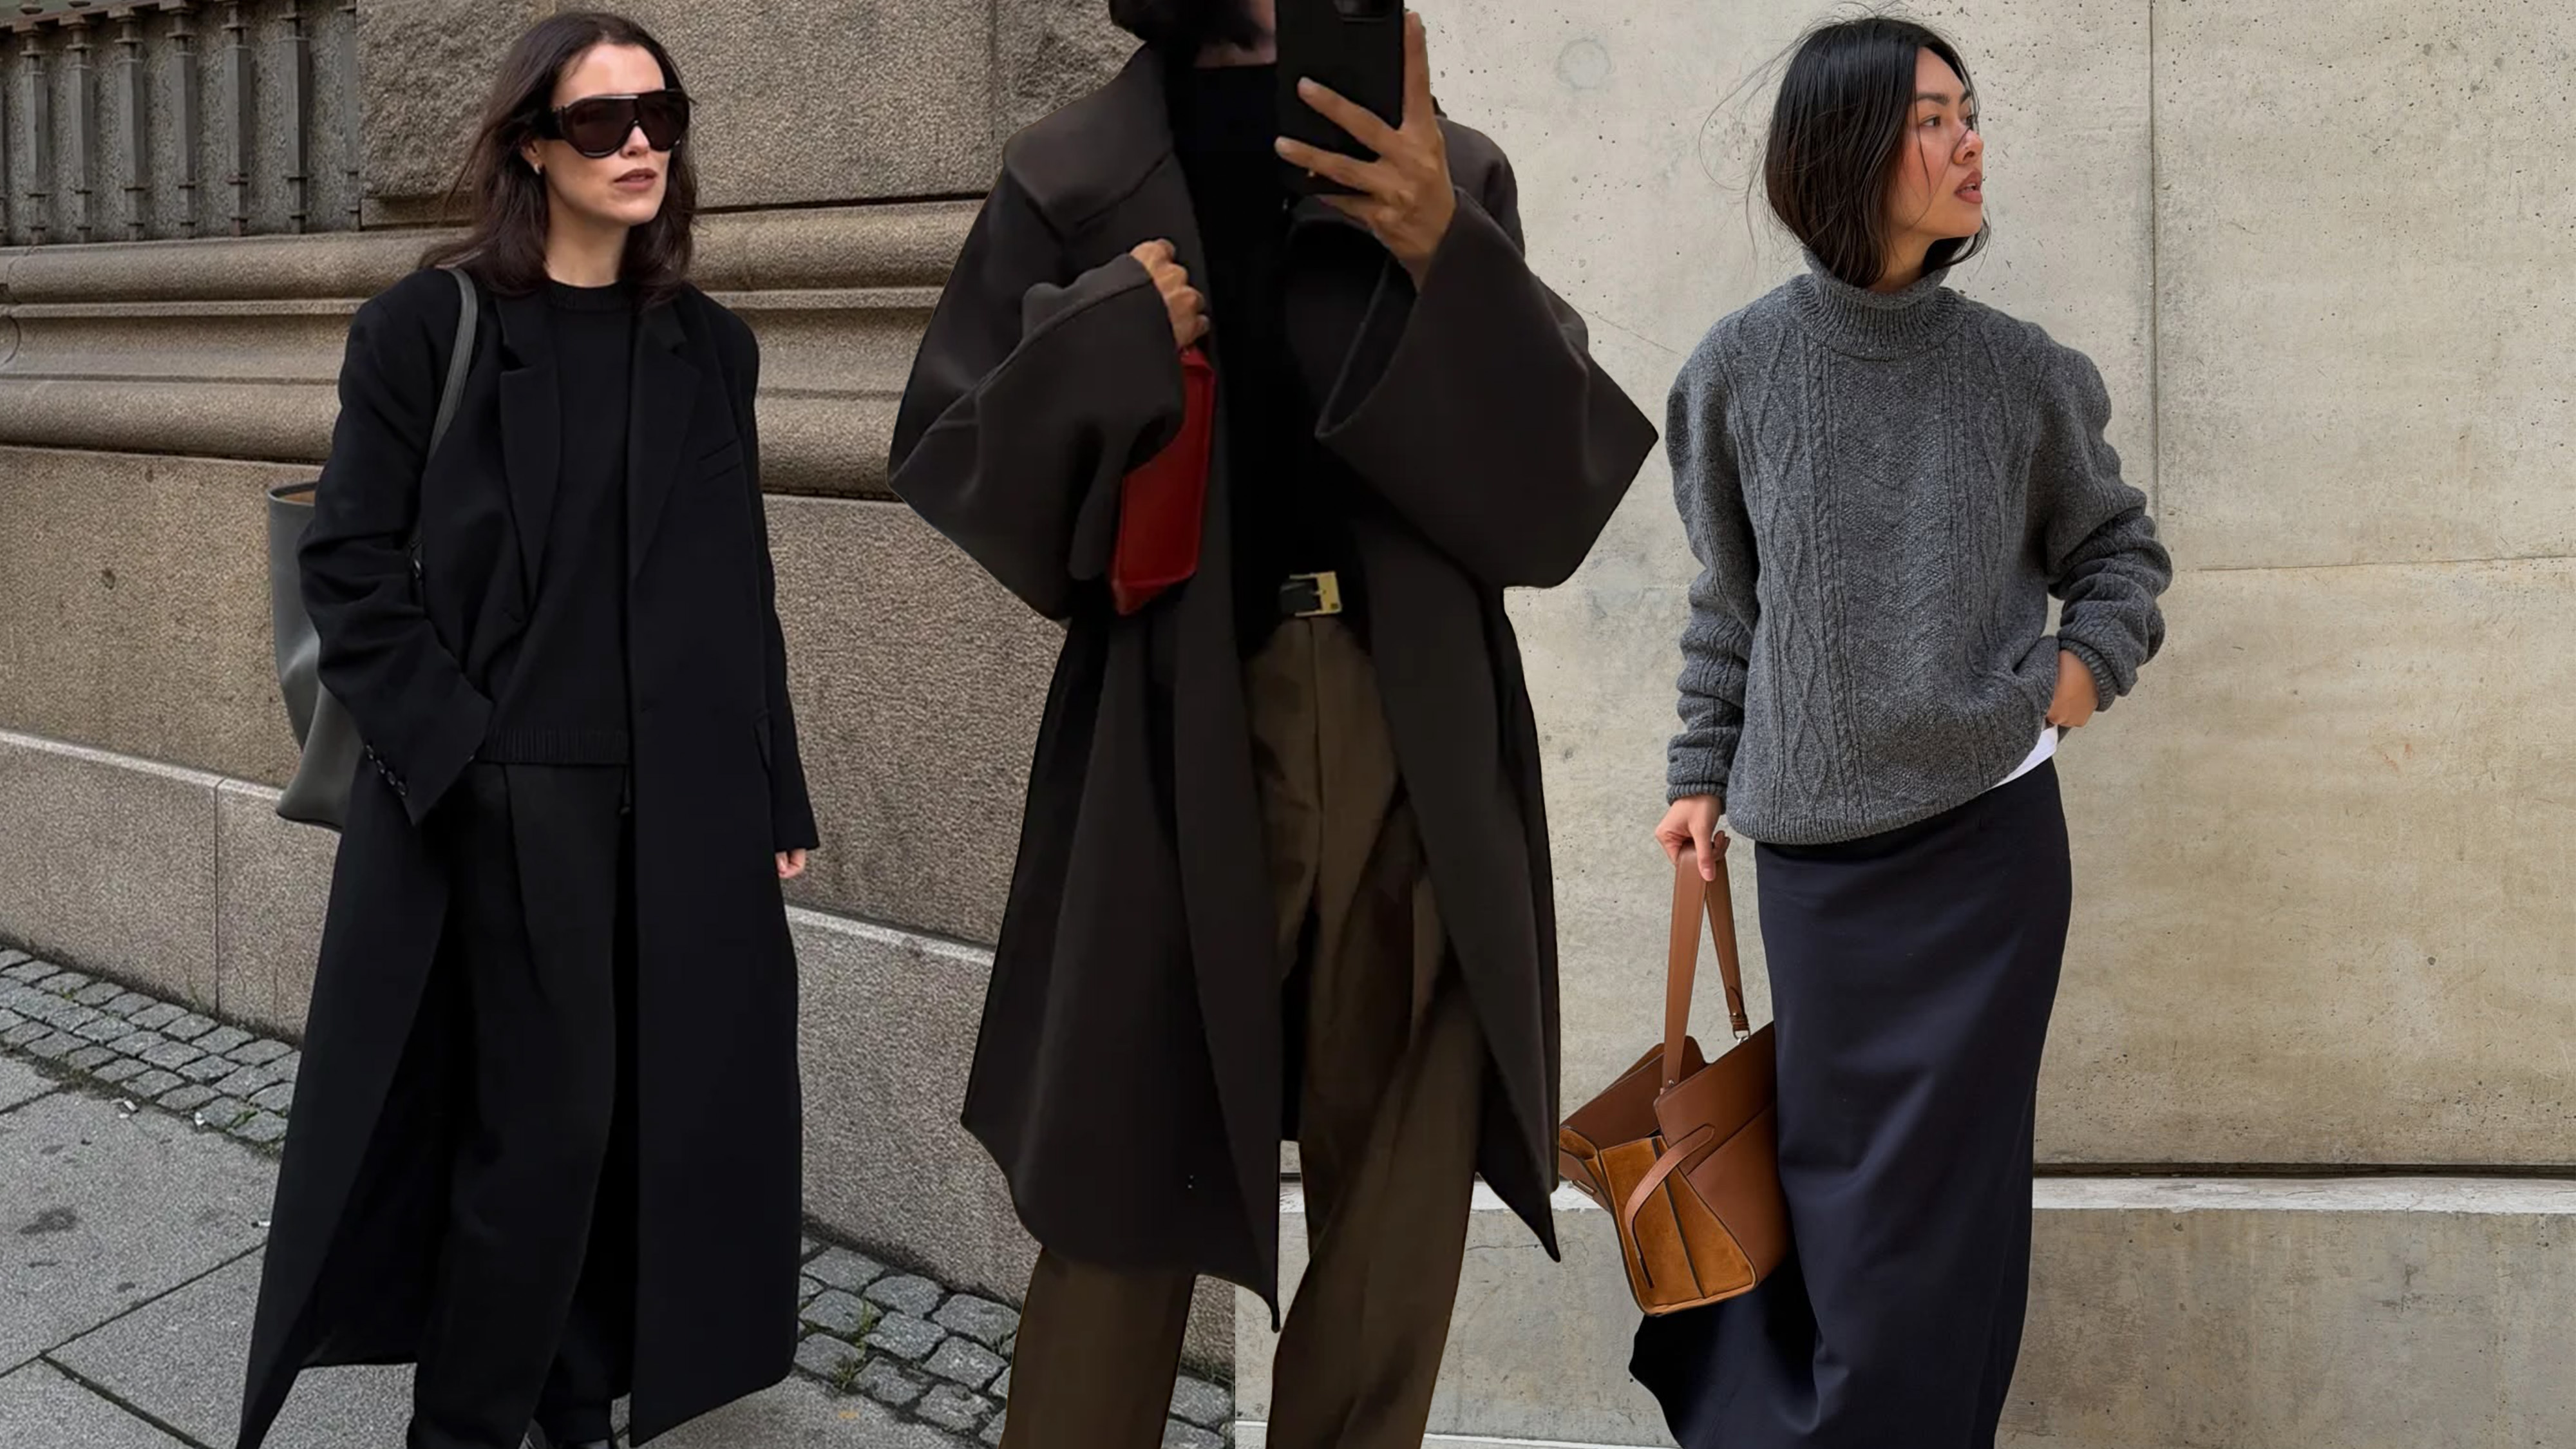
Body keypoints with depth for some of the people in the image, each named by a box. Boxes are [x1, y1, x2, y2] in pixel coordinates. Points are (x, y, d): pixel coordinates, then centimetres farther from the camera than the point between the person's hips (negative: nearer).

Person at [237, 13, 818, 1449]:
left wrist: (778, 795, 8)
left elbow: (741, 594, 11)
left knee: (656, 1113, 7)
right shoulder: (433, 325, -2)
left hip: (684, 799, 4)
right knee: (543, 1119, -3)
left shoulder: (710, 347, 9)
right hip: (510, 795, -4)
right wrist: (451, 751, -13)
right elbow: (350, 562, -4)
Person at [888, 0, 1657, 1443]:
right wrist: (1106, 337, -12)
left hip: (1421, 743, 2)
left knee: (1402, 1204, 7)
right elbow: (952, 462, 5)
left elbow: (1556, 476, 1)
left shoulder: (1454, 174, 12)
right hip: (1173, 743, -2)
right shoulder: (1073, 178, 7)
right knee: (1128, 1194, 3)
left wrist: (1443, 256, -14)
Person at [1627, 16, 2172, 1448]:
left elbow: (2123, 551, 13)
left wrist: (2087, 664, -4)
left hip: (1987, 835, 0)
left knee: (1937, 1182, 3)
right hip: (1814, 844, 0)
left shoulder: (2020, 371, -1)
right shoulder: (1743, 368, -2)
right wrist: (1704, 776, 9)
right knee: (1834, 1162, 10)